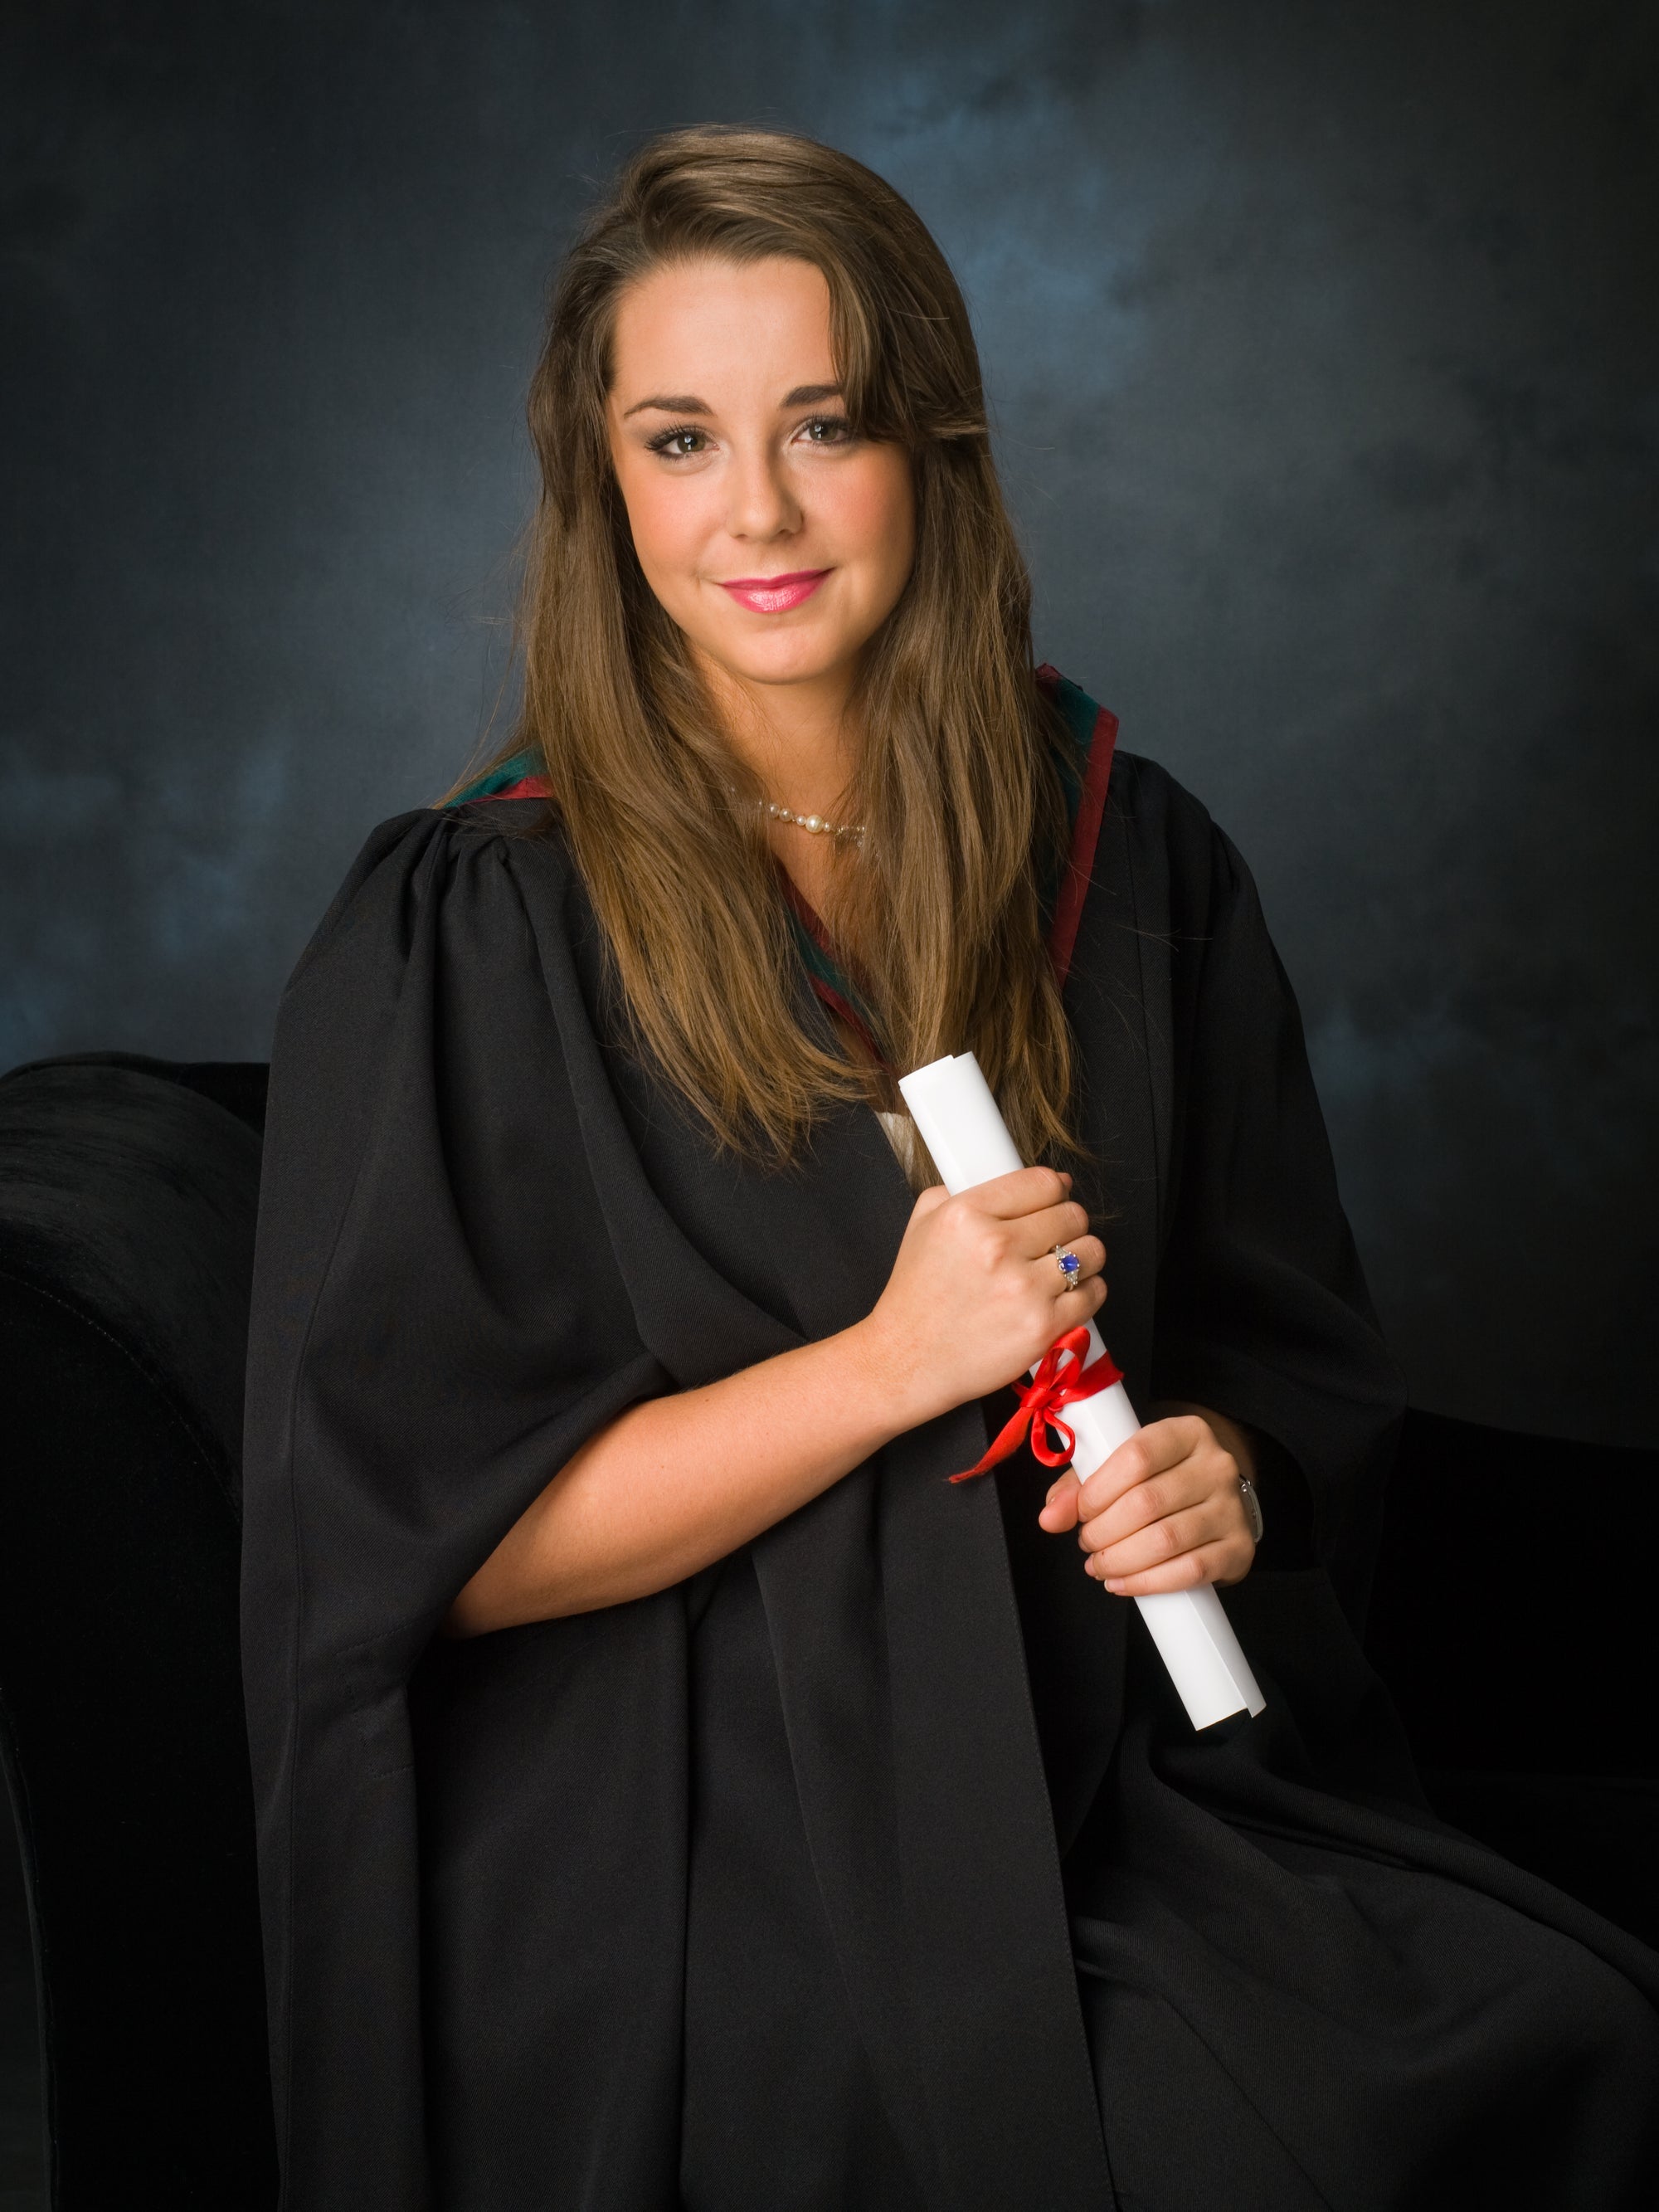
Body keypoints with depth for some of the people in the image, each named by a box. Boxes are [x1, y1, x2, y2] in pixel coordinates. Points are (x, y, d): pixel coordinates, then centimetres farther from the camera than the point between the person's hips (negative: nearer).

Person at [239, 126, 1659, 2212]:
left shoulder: (1130, 863, 6)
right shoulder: (461, 938, -7)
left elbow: (1296, 1357, 14)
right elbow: (411, 1528, -10)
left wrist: (1227, 1476, -9)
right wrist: (891, 1359, -17)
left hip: (1114, 1781, 5)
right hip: (690, 1856, -4)